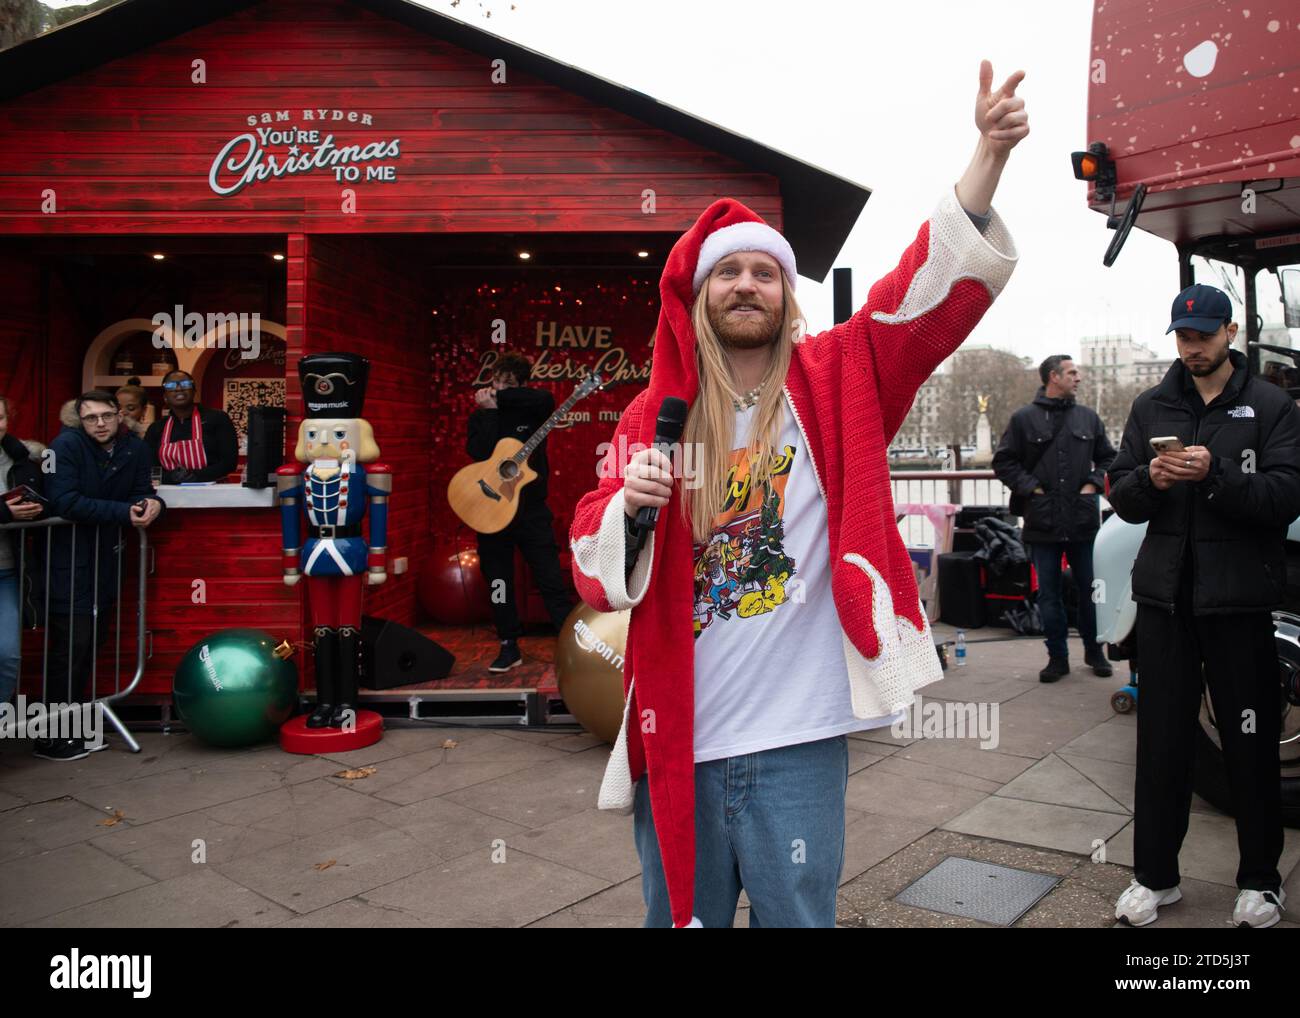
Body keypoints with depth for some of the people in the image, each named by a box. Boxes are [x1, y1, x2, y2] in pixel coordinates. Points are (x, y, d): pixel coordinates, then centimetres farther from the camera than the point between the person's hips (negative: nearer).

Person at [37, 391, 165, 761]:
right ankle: (52, 737, 7)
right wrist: (124, 512, -24)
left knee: (93, 640, 12)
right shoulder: (66, 445, -13)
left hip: (104, 559, 6)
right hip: (66, 560, -6)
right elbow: (64, 502, -22)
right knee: (71, 643, -6)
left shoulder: (135, 449, 3)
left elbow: (141, 493, 3)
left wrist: (152, 503, -22)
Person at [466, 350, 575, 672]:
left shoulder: (533, 411, 1)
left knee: (552, 582, -2)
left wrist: (500, 398, -19)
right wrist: (489, 410, -13)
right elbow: (480, 453, -14)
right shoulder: (480, 417, 5)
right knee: (498, 583, 9)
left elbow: (546, 399, -24)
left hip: (531, 510, -2)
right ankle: (510, 648, 23)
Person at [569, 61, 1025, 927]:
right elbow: (596, 569, 3)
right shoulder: (653, 415, 4)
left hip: (797, 741, -1)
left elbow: (935, 288, -9)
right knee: (681, 913, 19)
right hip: (677, 739, 2)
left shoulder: (835, 379, 1)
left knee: (797, 915, 13)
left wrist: (991, 153, -20)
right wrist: (629, 505, -17)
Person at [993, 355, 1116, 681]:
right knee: (1049, 594, 6)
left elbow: (1108, 457, 18)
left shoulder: (1088, 417, 9)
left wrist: (1093, 483, 2)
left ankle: (1094, 651, 25)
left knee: (1090, 589, 10)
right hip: (1043, 523, -2)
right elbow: (1003, 461, 1)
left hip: (1083, 521, 2)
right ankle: (1057, 657, 17)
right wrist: (1030, 487, -9)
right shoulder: (1024, 419, 0)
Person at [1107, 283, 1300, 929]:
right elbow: (1120, 496, 7)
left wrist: (1215, 474, -23)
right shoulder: (1151, 408, 11)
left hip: (1239, 598, -2)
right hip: (1165, 596, 2)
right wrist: (1149, 479, -14)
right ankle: (1155, 876, 19)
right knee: (1162, 741, 7)